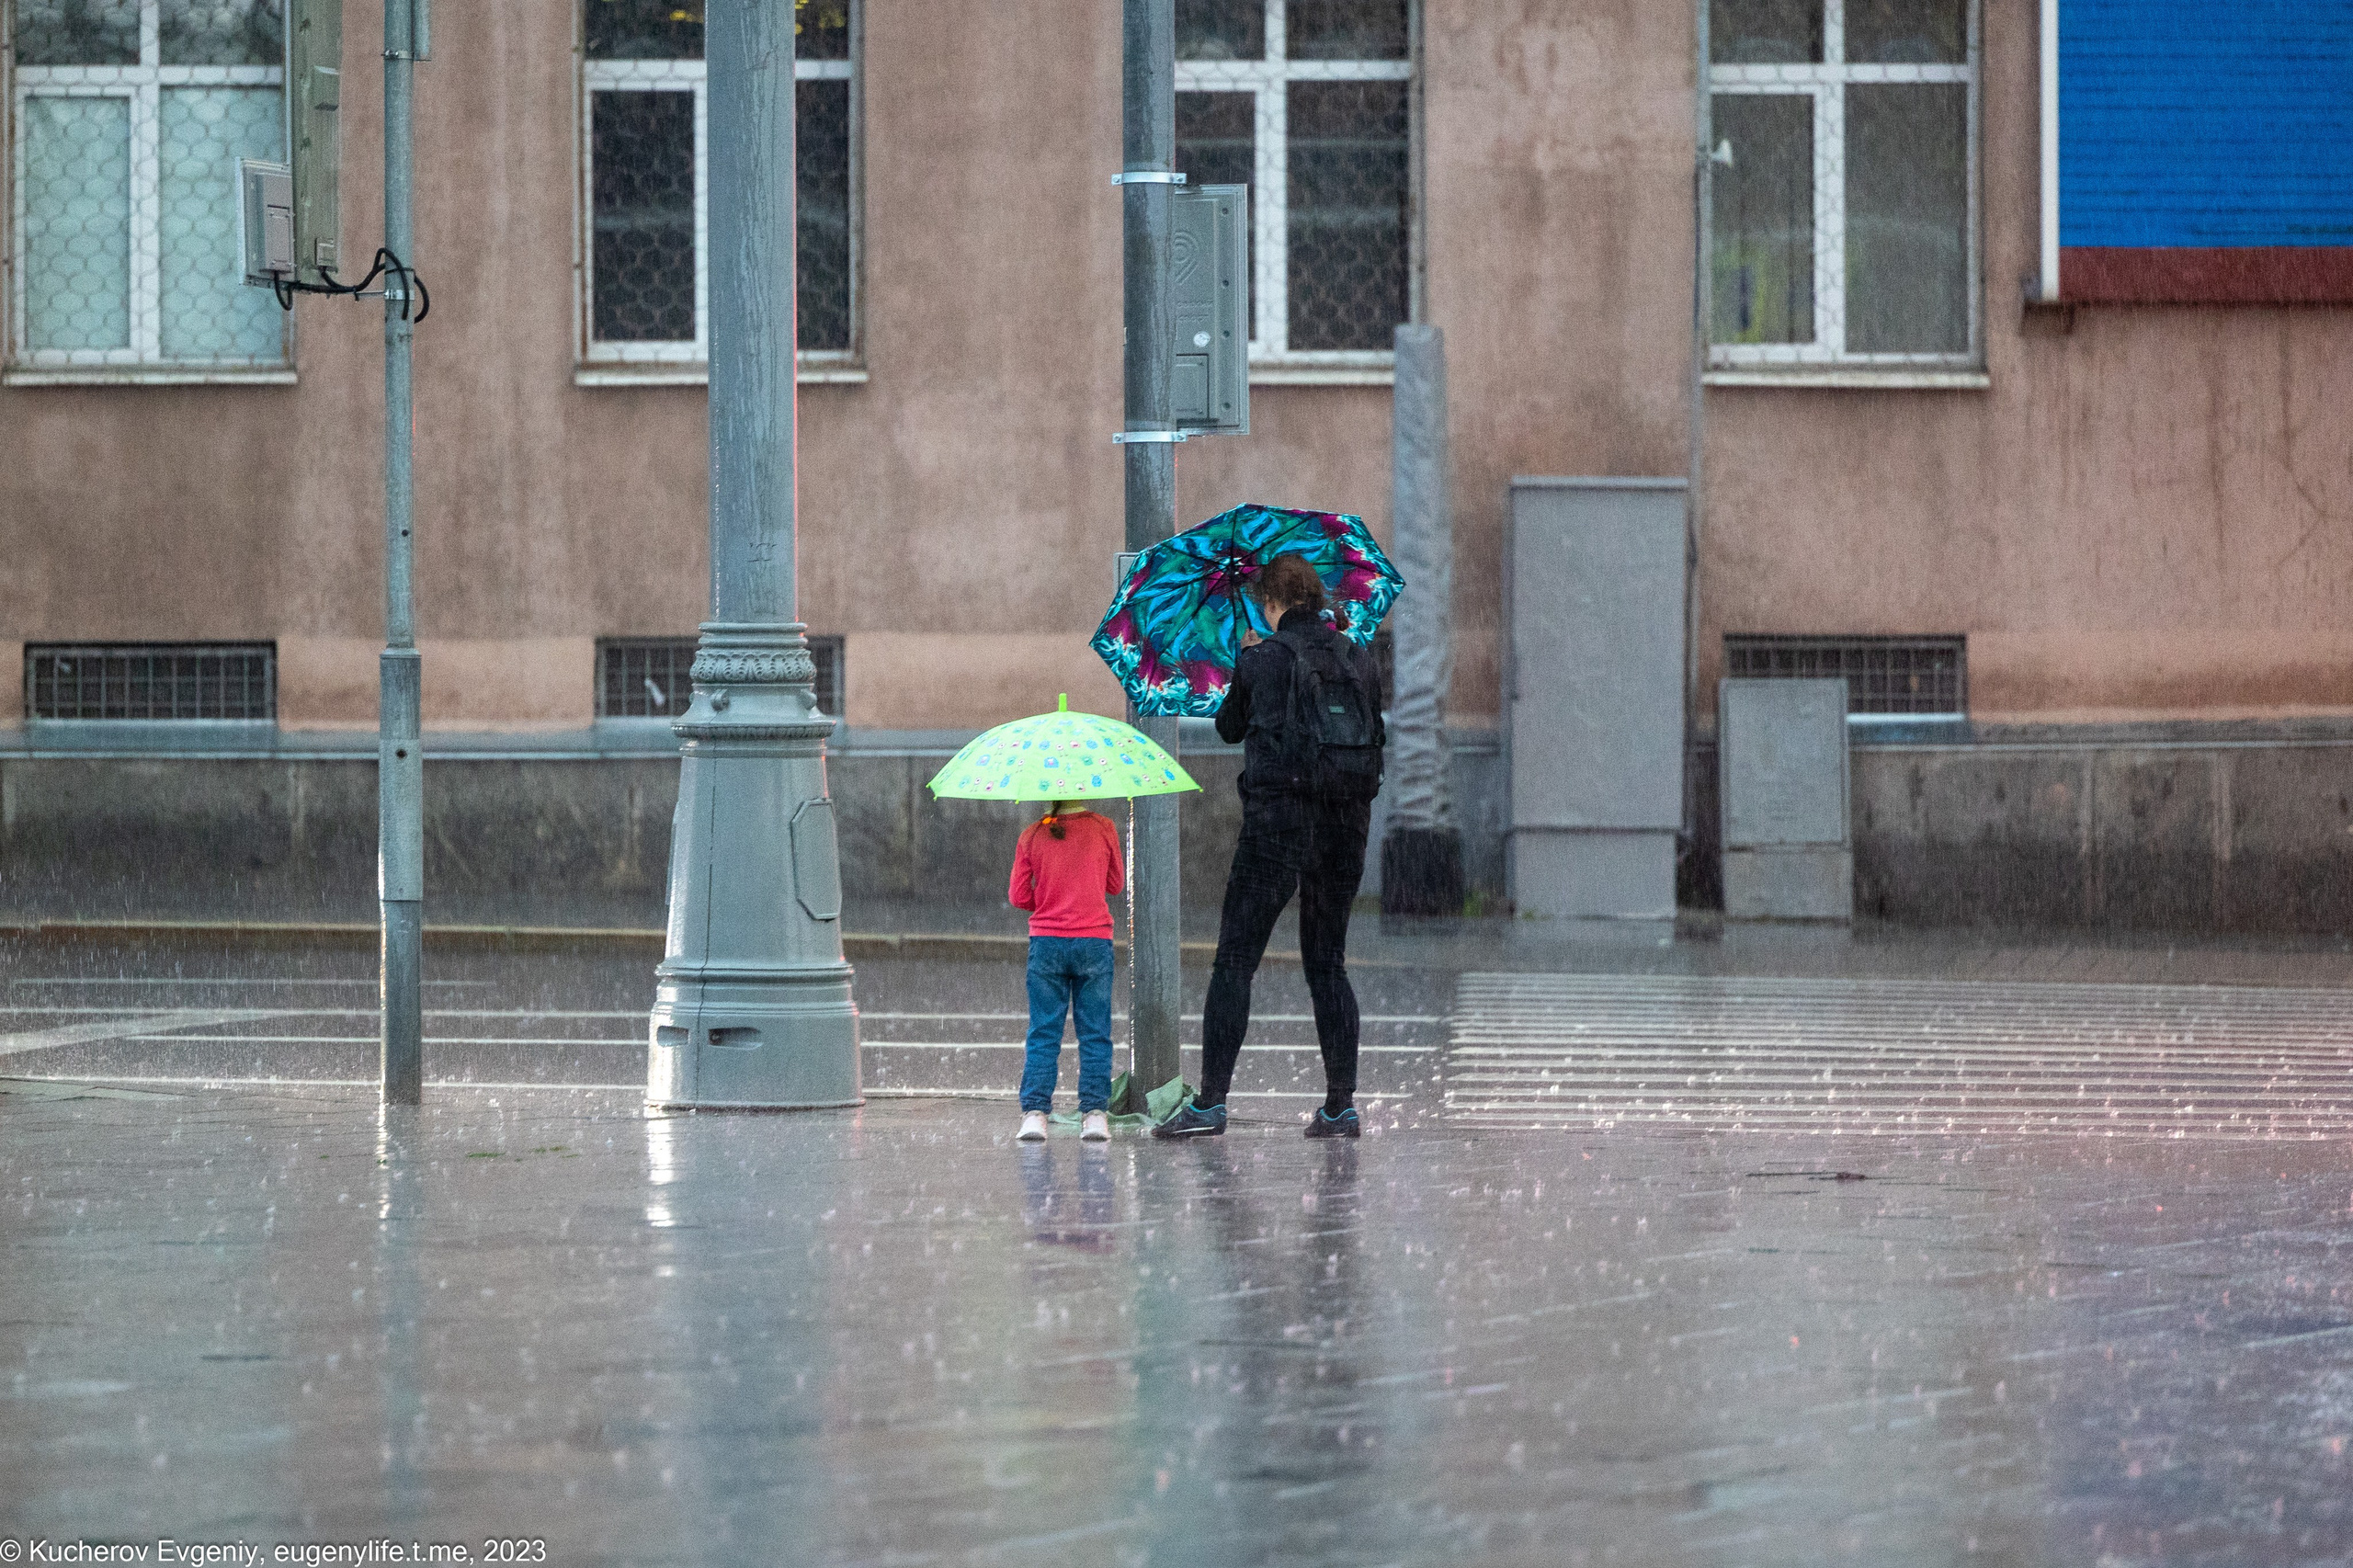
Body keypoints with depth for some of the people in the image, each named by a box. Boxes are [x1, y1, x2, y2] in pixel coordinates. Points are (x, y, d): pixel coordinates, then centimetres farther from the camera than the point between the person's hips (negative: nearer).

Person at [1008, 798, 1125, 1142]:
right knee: (1095, 1034, 6)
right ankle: (1095, 1112, 1)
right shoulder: (1103, 829, -2)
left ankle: (1035, 1113, -3)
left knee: (1043, 1035, 5)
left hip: (1046, 944, 1)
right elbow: (1117, 884, 9)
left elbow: (1018, 896, 3)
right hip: (1094, 942, -1)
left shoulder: (1031, 836, -1)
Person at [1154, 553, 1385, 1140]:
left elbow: (1229, 727, 11)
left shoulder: (1262, 660, -5)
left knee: (1234, 961, -1)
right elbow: (1376, 735, 17)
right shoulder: (1357, 659, 6)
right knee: (1327, 964, 12)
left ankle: (1209, 1103, -6)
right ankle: (1341, 1106, 7)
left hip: (1277, 823, -5)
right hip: (1346, 826, 5)